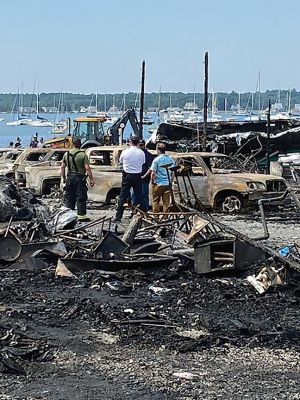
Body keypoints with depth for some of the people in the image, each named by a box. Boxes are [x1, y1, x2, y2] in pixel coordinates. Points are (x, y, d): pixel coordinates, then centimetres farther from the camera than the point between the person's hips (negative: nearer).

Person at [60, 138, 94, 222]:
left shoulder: (66, 154, 7)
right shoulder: (83, 155, -9)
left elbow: (62, 167, 8)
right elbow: (87, 168, -14)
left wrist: (63, 178, 17)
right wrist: (91, 179, -9)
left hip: (70, 178, 5)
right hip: (80, 178, -5)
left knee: (69, 198, 11)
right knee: (81, 198, 0)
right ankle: (81, 215, -2)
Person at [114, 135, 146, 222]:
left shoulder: (125, 152, -8)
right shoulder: (141, 152, -5)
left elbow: (121, 161, 8)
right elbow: (143, 162, 6)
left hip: (127, 176, -1)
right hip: (137, 176, 1)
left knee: (123, 197, 2)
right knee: (139, 196, 9)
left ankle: (118, 217, 1)